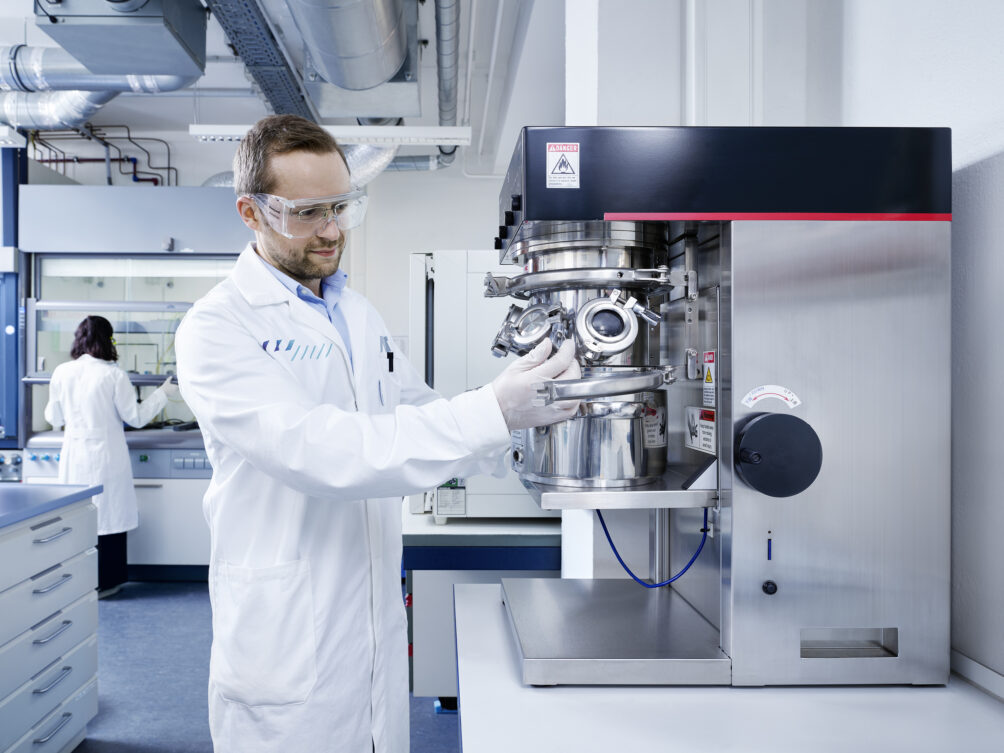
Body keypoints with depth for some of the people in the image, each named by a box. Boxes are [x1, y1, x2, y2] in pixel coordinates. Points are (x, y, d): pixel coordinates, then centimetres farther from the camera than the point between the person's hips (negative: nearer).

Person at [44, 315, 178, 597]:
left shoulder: (61, 373, -1)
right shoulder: (113, 375, -12)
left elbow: (54, 418, 9)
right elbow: (135, 417, -4)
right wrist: (162, 394, 7)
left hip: (74, 456, 4)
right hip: (105, 456, -4)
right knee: (107, 517, 5)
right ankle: (103, 581, 12)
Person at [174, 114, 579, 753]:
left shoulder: (361, 315, 11)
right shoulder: (217, 327, -13)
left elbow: (422, 416, 18)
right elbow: (314, 450, -27)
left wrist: (527, 420, 0)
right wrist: (491, 413, -30)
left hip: (378, 627, 7)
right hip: (287, 647, -6)